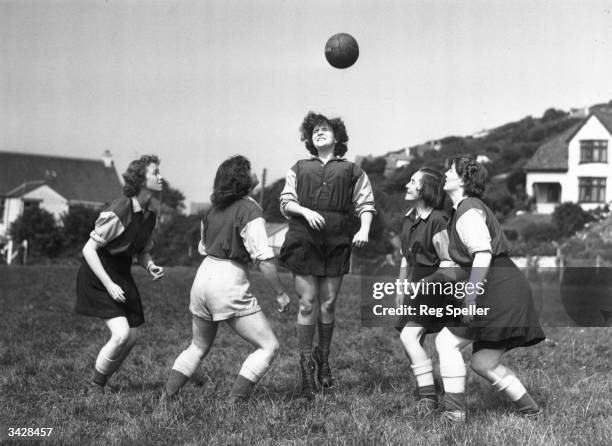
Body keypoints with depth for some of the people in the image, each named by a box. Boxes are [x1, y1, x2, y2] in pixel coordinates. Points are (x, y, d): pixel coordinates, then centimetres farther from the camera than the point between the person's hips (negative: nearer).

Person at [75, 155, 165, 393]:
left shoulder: (149, 216, 1)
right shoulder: (117, 212, -24)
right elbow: (88, 249, -22)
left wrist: (151, 266, -8)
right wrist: (109, 285, -25)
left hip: (122, 274, 8)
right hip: (97, 276, -8)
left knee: (132, 337, 5)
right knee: (121, 333, -19)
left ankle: (100, 383, 23)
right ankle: (95, 386, 1)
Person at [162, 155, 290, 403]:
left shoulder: (215, 209, 12)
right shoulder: (250, 211, -11)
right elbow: (264, 259, -15)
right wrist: (280, 293, -6)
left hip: (203, 275, 8)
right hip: (229, 283, -8)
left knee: (199, 347, 25)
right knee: (268, 346, -2)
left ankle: (166, 397, 21)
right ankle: (235, 402, -9)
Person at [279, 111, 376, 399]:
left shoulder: (351, 171, 15)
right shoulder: (299, 169, 17)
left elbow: (366, 204, 9)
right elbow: (285, 203, 11)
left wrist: (364, 230, -9)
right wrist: (305, 211, -10)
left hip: (337, 243, 0)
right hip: (303, 241, 0)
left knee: (328, 304, 2)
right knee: (307, 303, -6)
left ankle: (323, 358, 22)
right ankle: (306, 368, 0)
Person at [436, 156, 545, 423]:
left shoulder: (468, 211, -10)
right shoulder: (472, 208, 21)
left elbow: (483, 256, -21)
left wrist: (470, 300, -23)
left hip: (500, 290, -10)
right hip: (508, 289, 10)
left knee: (447, 341, -6)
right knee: (483, 362, 13)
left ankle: (455, 411, -6)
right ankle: (529, 409, 17)